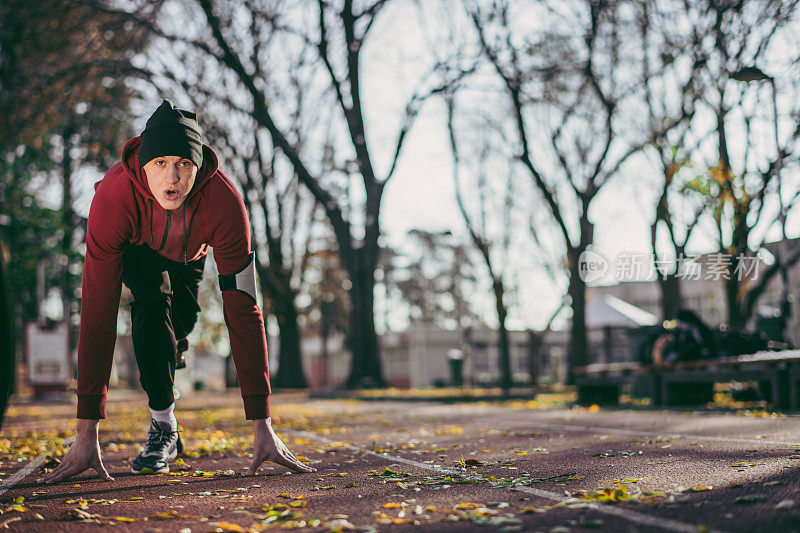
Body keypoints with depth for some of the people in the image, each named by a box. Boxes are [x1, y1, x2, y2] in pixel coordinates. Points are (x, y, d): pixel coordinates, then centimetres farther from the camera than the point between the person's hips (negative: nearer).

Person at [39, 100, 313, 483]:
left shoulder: (225, 203, -41)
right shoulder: (113, 197, -43)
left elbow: (243, 312, -40)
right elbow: (97, 311, -43)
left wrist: (262, 425, -42)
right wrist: (87, 434, -44)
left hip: (190, 251, 2)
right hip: (135, 249, -2)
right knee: (153, 301, -29)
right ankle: (163, 426, -14)